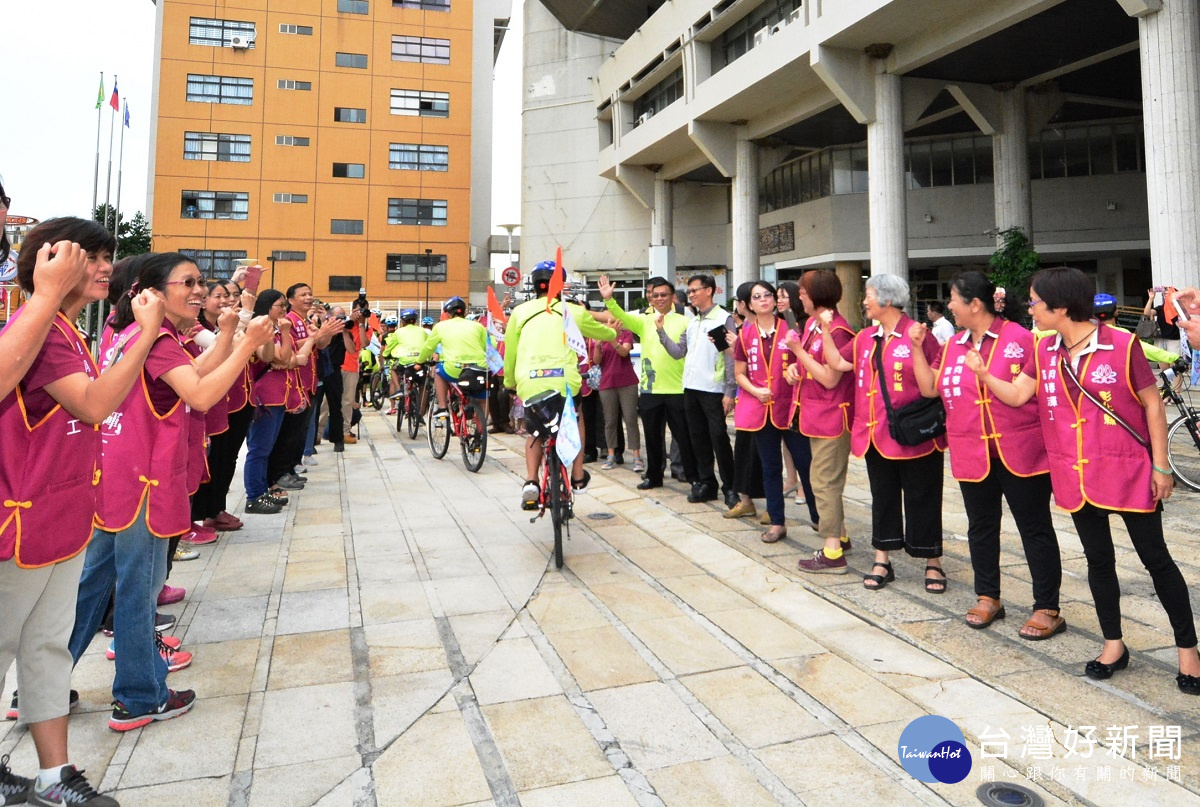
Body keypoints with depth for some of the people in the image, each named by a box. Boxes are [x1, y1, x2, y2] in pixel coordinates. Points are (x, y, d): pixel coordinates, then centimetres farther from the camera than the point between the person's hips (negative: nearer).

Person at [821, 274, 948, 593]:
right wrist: (826, 330, 7)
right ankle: (882, 561, 25)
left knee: (922, 500, 6)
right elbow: (838, 363, 10)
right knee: (883, 498, 15)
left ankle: (933, 564, 21)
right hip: (876, 434, 6)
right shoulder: (865, 338, 10)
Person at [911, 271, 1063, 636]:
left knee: (1035, 529, 4)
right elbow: (930, 388, 11)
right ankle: (988, 598, 31)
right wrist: (916, 348, 6)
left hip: (1020, 451, -6)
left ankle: (1048, 609, 15)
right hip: (972, 452, 6)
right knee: (981, 527, 16)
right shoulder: (953, 345, 9)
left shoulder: (1019, 338, -9)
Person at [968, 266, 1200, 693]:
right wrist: (983, 373, -14)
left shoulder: (1123, 345, -13)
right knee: (1098, 560, 14)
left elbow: (1153, 405, -7)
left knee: (1155, 559, 6)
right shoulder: (1043, 350, 2)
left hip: (1128, 471, -4)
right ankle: (1113, 644, 29)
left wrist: (1161, 467, -7)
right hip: (1076, 474, 5)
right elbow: (1017, 394, 4)